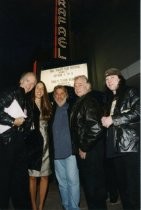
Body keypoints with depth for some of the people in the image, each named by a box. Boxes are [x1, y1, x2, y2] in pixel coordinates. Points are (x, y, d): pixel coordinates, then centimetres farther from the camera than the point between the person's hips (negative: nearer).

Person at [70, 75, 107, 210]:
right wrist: (80, 147, 13)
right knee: (87, 182, 21)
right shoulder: (80, 102, 13)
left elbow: (95, 128, -26)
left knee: (93, 185, 5)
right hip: (84, 150, 10)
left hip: (91, 152, -9)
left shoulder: (89, 101, -16)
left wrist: (84, 148, -16)